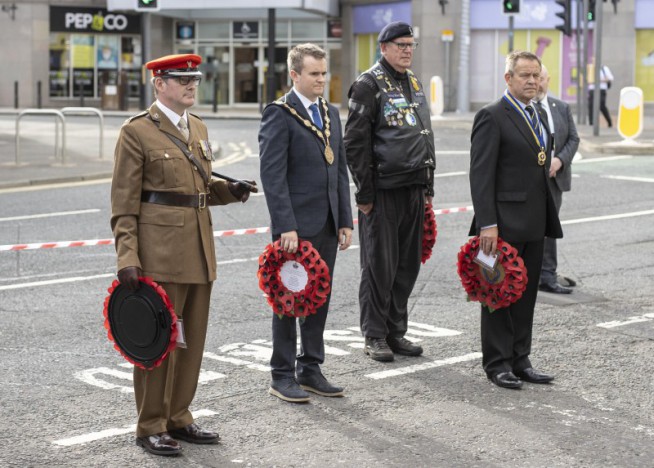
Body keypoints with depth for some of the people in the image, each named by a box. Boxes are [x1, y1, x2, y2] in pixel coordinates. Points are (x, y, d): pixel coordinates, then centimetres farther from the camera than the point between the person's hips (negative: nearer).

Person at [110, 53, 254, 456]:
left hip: (198, 249, 7)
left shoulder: (198, 127, 13)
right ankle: (151, 427, 10)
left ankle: (178, 418, 24)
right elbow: (124, 203, -10)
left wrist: (229, 191, 3)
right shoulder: (137, 131, -8)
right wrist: (128, 258, -17)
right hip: (160, 250, -7)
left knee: (193, 337, 12)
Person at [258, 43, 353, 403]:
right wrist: (285, 226, -20)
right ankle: (282, 376, 9)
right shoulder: (279, 114, -9)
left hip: (327, 225, 7)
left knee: (319, 298, 12)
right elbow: (273, 175, -15)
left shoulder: (331, 114, 14)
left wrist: (345, 220, 10)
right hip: (295, 226, -7)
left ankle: (310, 369, 21)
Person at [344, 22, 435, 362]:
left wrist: (427, 186, 17)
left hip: (414, 188, 7)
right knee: (380, 265, -2)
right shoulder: (369, 85, -8)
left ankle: (396, 331, 20)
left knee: (408, 264, 10)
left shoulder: (414, 82, 17)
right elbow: (355, 142, -11)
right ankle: (374, 336, 7)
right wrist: (364, 193, -13)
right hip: (383, 190, -7)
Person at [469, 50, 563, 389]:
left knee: (526, 294, 12)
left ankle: (520, 360, 20)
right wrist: (487, 224, -21)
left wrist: (548, 219, 15)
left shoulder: (537, 118, 16)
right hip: (504, 224, -8)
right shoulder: (492, 117, -10)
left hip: (533, 223, 8)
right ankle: (497, 364, 8)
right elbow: (481, 174, -15)